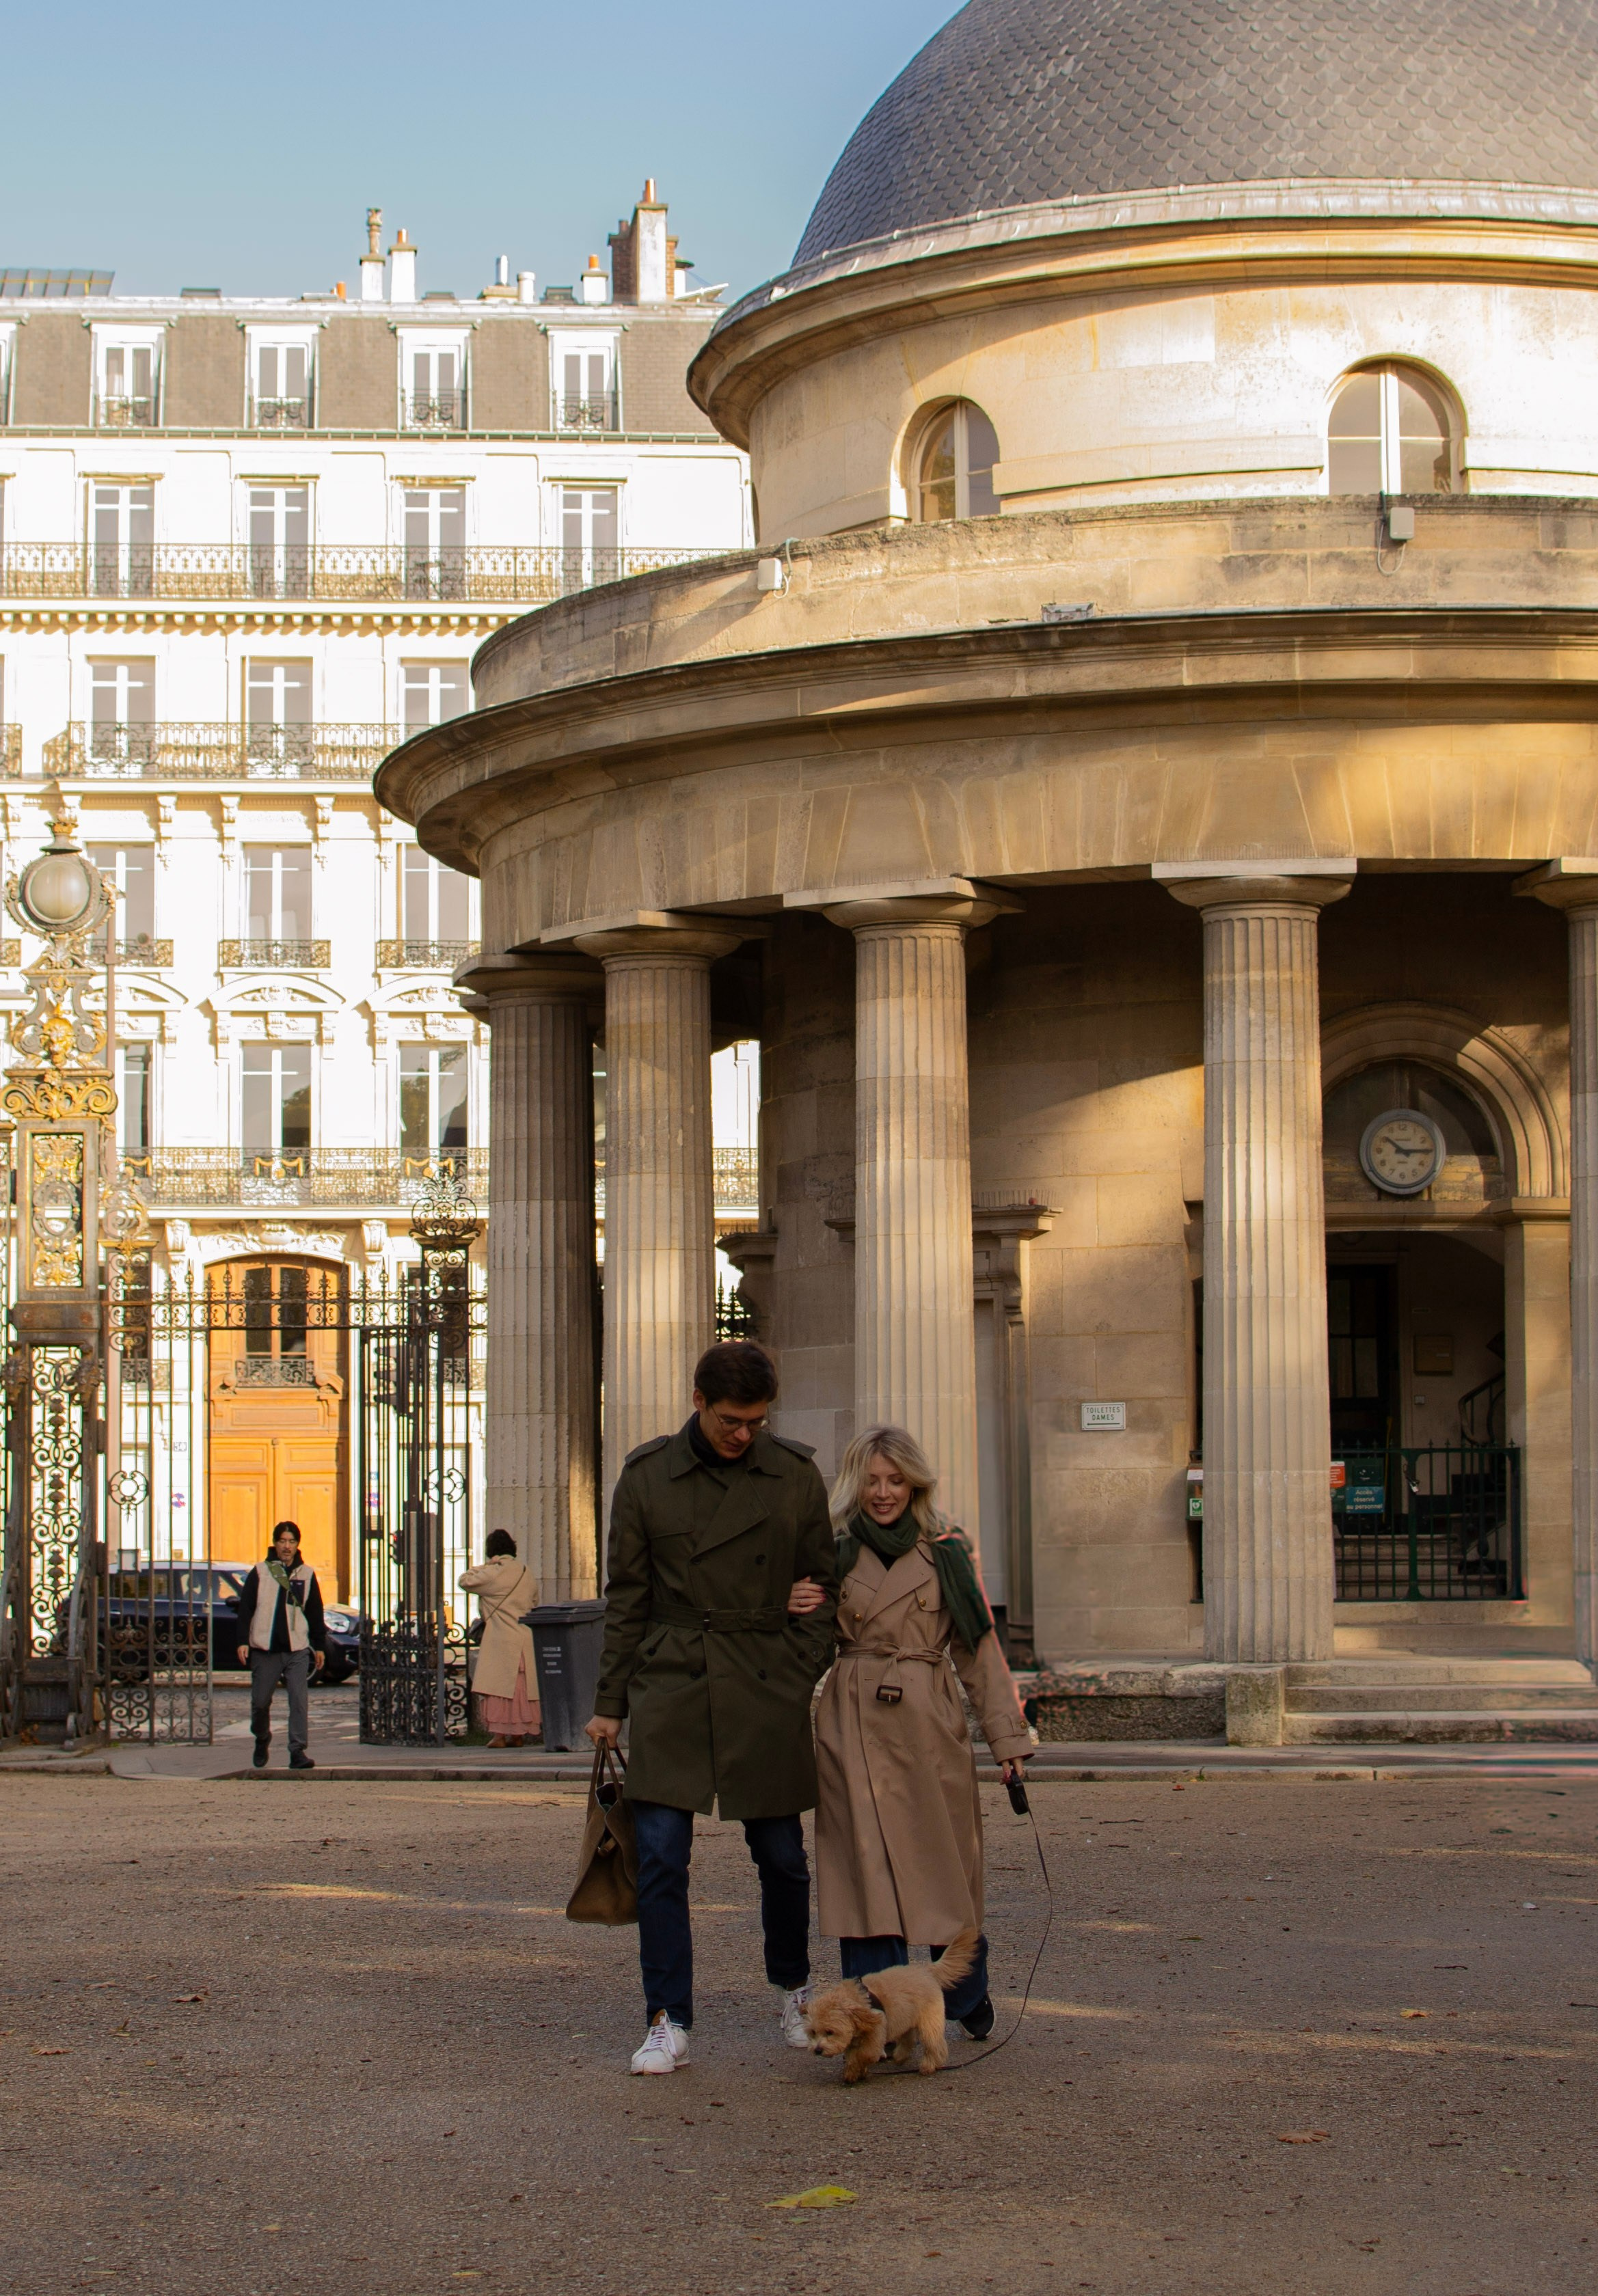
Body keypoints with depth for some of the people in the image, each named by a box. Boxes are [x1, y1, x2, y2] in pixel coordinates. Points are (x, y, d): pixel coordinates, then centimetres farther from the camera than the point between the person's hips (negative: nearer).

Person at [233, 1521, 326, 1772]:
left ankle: (298, 1751, -11)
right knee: (260, 1702, 7)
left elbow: (315, 1614, 14)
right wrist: (243, 1641, -7)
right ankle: (262, 1740, 32)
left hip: (298, 1650, 0)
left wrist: (319, 1646, 12)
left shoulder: (307, 1574, 9)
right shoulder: (260, 1573, 4)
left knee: (300, 1701, -11)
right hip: (264, 1650, 0)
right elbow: (244, 1608, 3)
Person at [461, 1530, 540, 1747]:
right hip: (526, 1639, 6)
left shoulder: (493, 1573, -10)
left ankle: (499, 1734, -6)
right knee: (522, 1687, 8)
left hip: (501, 1639, -6)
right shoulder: (526, 1573, 10)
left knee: (498, 1688, -3)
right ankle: (520, 1734, 11)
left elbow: (465, 1580, -2)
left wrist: (485, 1565, 5)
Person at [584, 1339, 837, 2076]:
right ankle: (668, 2022, 0)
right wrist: (610, 1702, 5)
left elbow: (822, 1583, 10)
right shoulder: (647, 1475, 2)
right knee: (661, 1857, -7)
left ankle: (793, 1993, 29)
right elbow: (626, 1596, 6)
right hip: (670, 1685, 0)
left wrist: (804, 1682, 1)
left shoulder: (796, 1476, 3)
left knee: (781, 1856, 7)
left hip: (767, 1690, 1)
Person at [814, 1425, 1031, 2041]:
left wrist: (1008, 1736, 3)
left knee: (945, 1863, 5)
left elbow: (978, 1649, 7)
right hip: (853, 1728, 0)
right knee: (867, 1869, -4)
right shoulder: (835, 1555, 8)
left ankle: (968, 1996, 29)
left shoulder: (947, 1553, 6)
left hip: (930, 1726, 0)